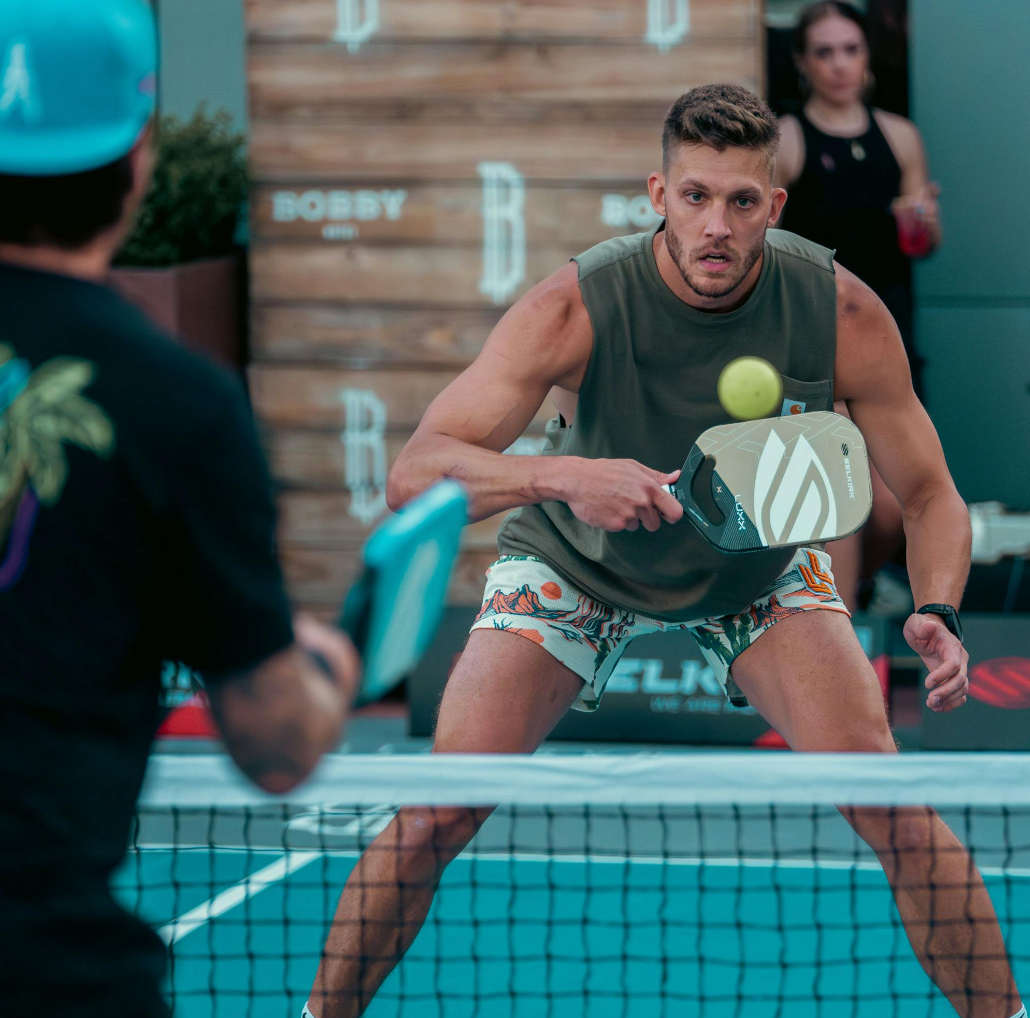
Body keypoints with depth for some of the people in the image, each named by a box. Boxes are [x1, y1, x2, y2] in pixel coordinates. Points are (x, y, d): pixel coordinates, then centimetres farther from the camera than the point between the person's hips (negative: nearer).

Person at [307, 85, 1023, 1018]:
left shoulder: (844, 313, -25)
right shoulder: (576, 308, -32)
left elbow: (930, 495, -13)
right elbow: (414, 474, -37)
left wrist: (937, 611, -34)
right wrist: (564, 474, -55)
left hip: (762, 570, 1)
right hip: (575, 564, -1)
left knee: (893, 806, -17)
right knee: (436, 816, -13)